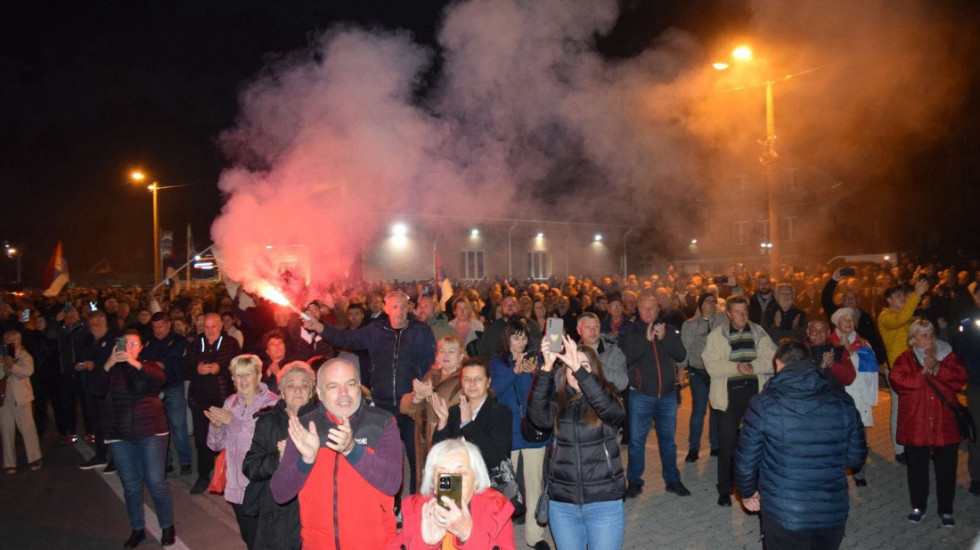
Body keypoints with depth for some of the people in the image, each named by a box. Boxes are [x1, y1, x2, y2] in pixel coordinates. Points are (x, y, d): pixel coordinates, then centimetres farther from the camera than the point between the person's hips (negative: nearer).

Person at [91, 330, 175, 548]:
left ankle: (168, 527, 11)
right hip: (120, 435, 2)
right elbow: (97, 389, -8)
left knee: (156, 481, -4)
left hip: (151, 432, -2)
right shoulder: (112, 370, 9)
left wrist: (135, 363, -31)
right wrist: (109, 364, -22)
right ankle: (137, 529, 21)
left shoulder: (149, 366, 5)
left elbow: (160, 379, -18)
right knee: (130, 485, 7)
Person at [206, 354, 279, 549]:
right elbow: (216, 445, 10)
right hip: (236, 487, 6)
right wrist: (217, 426, -11)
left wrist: (233, 421, -22)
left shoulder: (272, 403, -13)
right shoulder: (231, 402, 6)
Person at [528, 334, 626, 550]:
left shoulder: (607, 396, -4)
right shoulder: (559, 402, 1)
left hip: (604, 502, -2)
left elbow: (611, 410, -28)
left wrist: (578, 368, -37)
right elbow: (538, 414, -20)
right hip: (562, 503, 2)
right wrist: (547, 368, -32)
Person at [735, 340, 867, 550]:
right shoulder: (843, 404, -4)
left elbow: (745, 459, -8)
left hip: (782, 516, -3)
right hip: (833, 515, 3)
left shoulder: (763, 405, -12)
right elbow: (856, 459, 5)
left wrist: (747, 492, 11)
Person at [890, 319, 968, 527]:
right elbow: (897, 380, -15)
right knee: (917, 468, 9)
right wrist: (925, 372, -15)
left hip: (945, 423, 1)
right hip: (915, 424, -1)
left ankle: (945, 510, 23)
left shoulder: (947, 355, 7)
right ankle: (918, 506, 26)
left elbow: (961, 377, -8)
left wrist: (937, 368, -18)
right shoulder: (905, 359, 1)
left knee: (946, 469, 8)